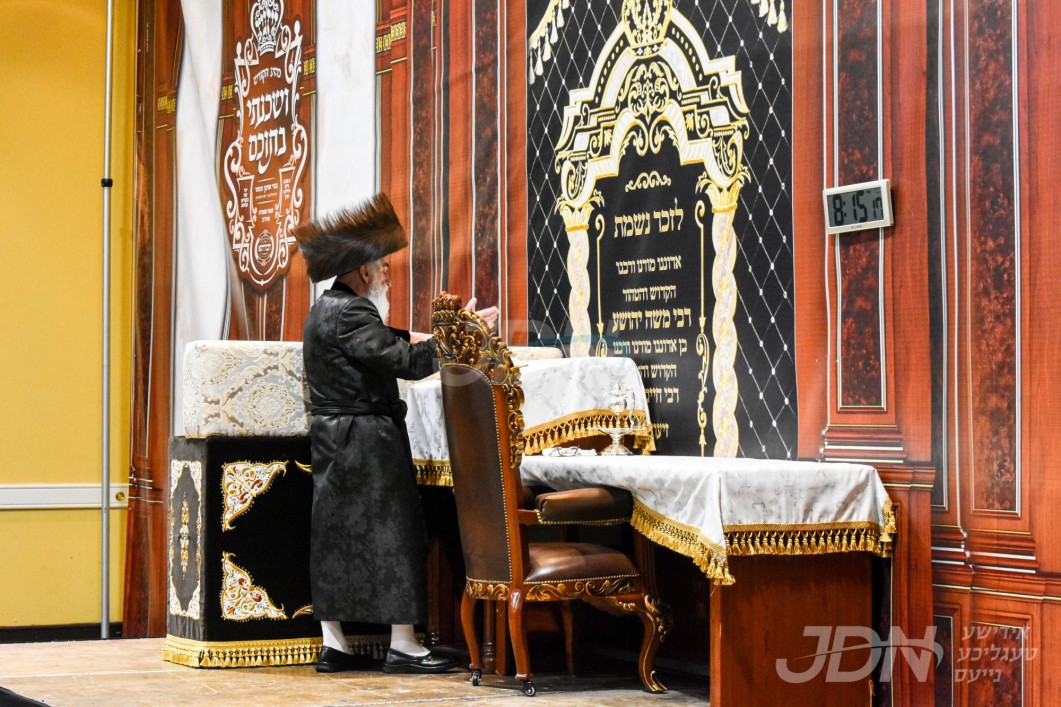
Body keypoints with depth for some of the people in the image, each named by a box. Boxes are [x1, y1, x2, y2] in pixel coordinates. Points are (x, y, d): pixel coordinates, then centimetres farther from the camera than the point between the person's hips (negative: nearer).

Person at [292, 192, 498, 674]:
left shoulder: (328, 310, 14)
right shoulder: (348, 315, -18)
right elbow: (409, 362, -24)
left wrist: (409, 340, 16)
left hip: (334, 443, 10)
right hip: (366, 443, -10)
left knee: (335, 538, 9)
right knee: (391, 534, -5)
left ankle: (333, 646, 12)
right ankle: (402, 646, -2)